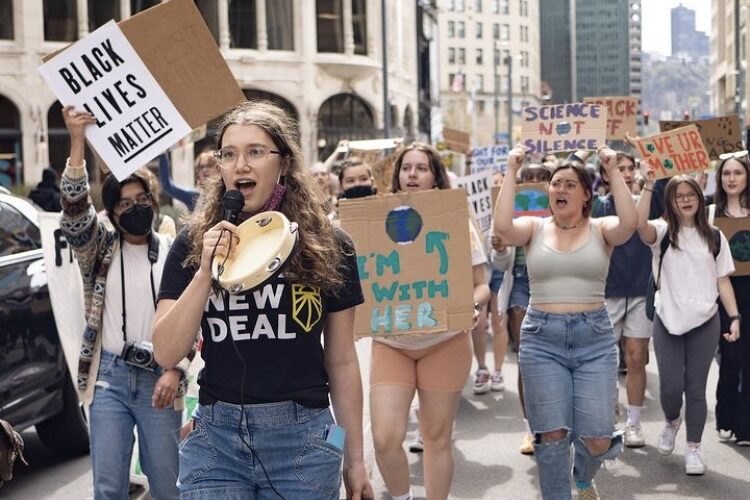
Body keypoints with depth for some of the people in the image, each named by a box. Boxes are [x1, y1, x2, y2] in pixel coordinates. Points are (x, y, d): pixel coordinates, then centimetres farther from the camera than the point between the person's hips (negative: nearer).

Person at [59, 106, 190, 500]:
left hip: (159, 379, 0)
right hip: (109, 377, 1)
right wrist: (77, 142, -24)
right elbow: (75, 210, -14)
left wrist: (175, 371, -11)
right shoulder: (100, 249, 5)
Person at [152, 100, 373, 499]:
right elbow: (166, 354, -5)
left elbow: (342, 361, 4)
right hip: (215, 437, 0)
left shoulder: (328, 248, -2)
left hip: (303, 439, 0)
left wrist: (354, 458, 7)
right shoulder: (194, 243, 0)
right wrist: (205, 271, -16)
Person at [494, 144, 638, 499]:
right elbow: (502, 227, -17)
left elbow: (629, 223, -19)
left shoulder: (600, 229, 3)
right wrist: (511, 172, -12)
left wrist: (612, 170, -16)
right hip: (541, 338, 0)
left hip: (594, 338, 0)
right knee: (552, 435, -3)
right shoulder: (534, 228, 5)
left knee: (597, 439, -1)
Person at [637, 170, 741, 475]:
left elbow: (723, 280, 8)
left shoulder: (714, 237, 8)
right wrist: (648, 185, -28)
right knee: (670, 386, 0)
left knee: (695, 387, 3)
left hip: (705, 321, 1)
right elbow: (640, 224, -24)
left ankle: (693, 448, 15)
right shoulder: (663, 232, 0)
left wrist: (734, 317, 0)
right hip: (668, 320, -1)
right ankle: (671, 422, 33)